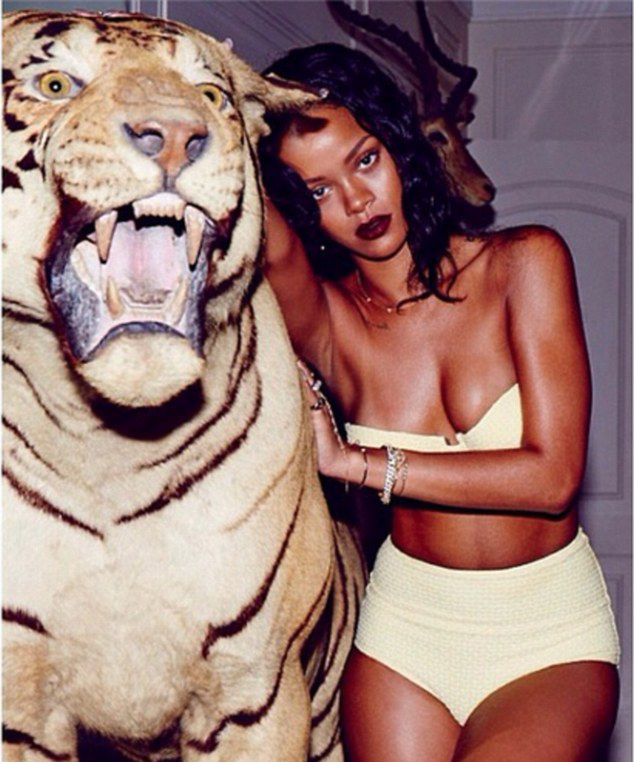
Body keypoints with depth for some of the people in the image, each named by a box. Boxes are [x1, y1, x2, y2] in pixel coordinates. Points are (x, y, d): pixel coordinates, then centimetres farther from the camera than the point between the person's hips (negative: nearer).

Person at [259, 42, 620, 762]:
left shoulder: (524, 263, -8)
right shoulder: (322, 317, -4)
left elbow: (552, 476, -14)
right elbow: (273, 250, -30)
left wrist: (354, 462, -13)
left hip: (551, 642, -2)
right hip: (406, 632, 2)